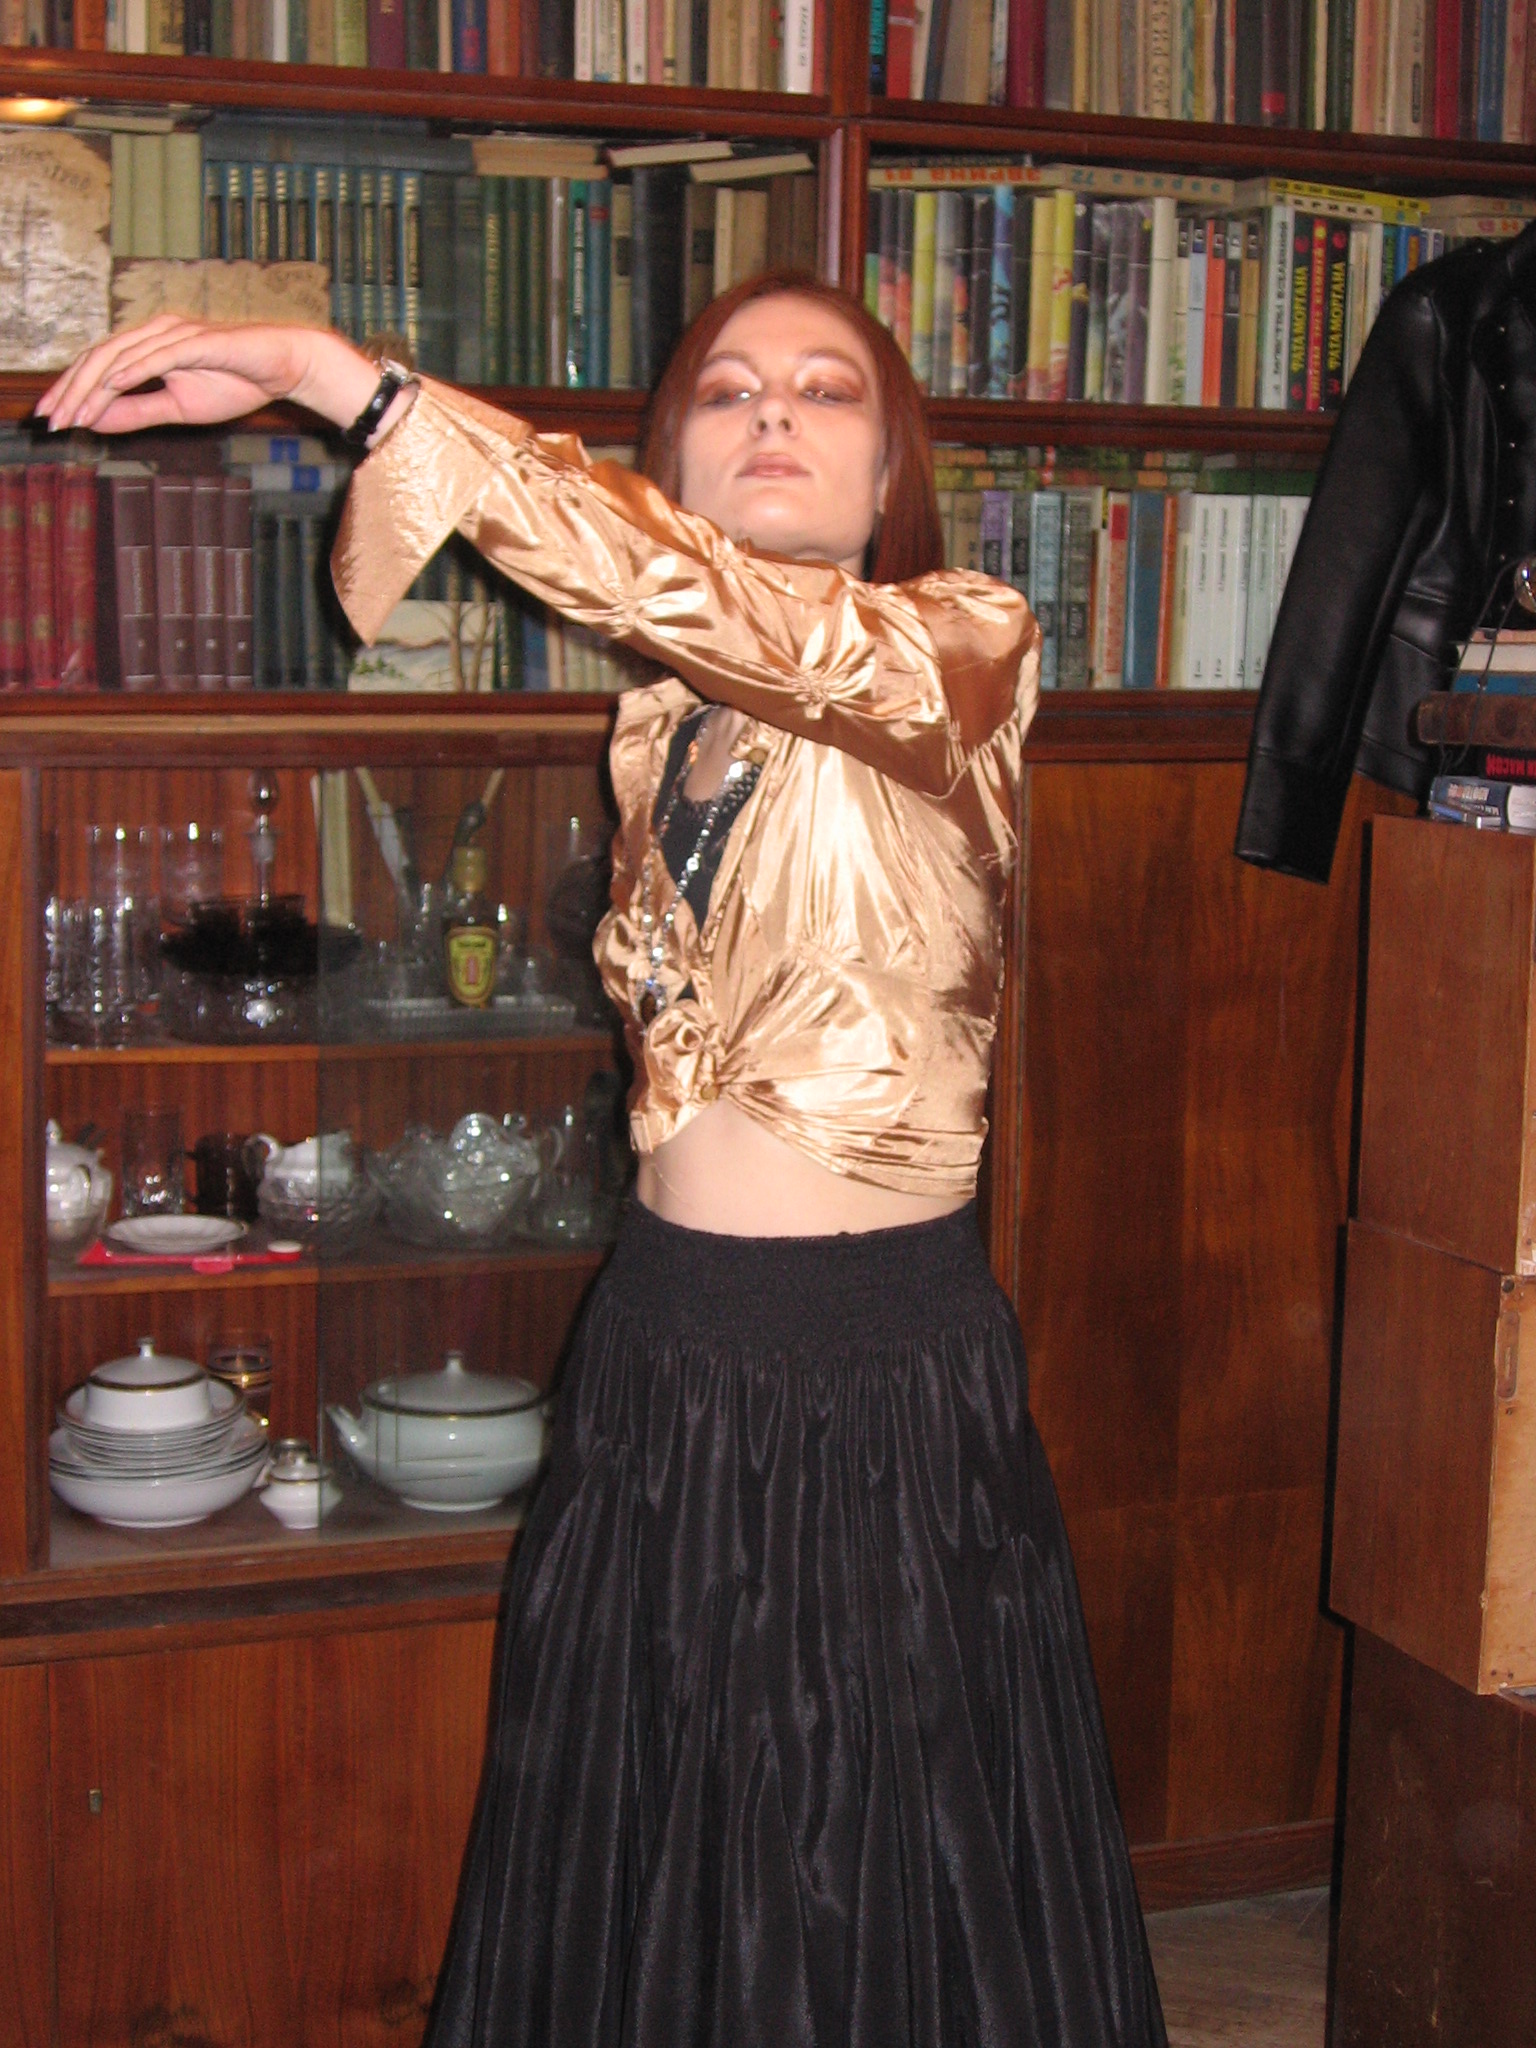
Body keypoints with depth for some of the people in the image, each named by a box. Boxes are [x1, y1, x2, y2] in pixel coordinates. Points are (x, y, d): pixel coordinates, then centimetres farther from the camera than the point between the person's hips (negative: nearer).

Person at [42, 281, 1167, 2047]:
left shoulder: (967, 646, -11)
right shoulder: (660, 724, 9)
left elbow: (683, 588, -28)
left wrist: (328, 374, -28)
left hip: (895, 1367, -5)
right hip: (665, 1350, 6)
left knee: (897, 1881, 8)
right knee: (649, 1867, 15)